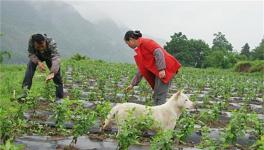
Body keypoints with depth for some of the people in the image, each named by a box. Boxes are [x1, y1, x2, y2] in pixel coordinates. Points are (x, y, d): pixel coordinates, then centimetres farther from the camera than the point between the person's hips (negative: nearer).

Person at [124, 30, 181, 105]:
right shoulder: (140, 49, 22)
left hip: (165, 69, -10)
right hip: (158, 71, 10)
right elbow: (141, 70, 24)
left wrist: (161, 69, -26)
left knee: (160, 96, -11)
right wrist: (132, 84, 23)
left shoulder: (145, 42, -5)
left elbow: (158, 52, -18)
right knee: (156, 96, 10)